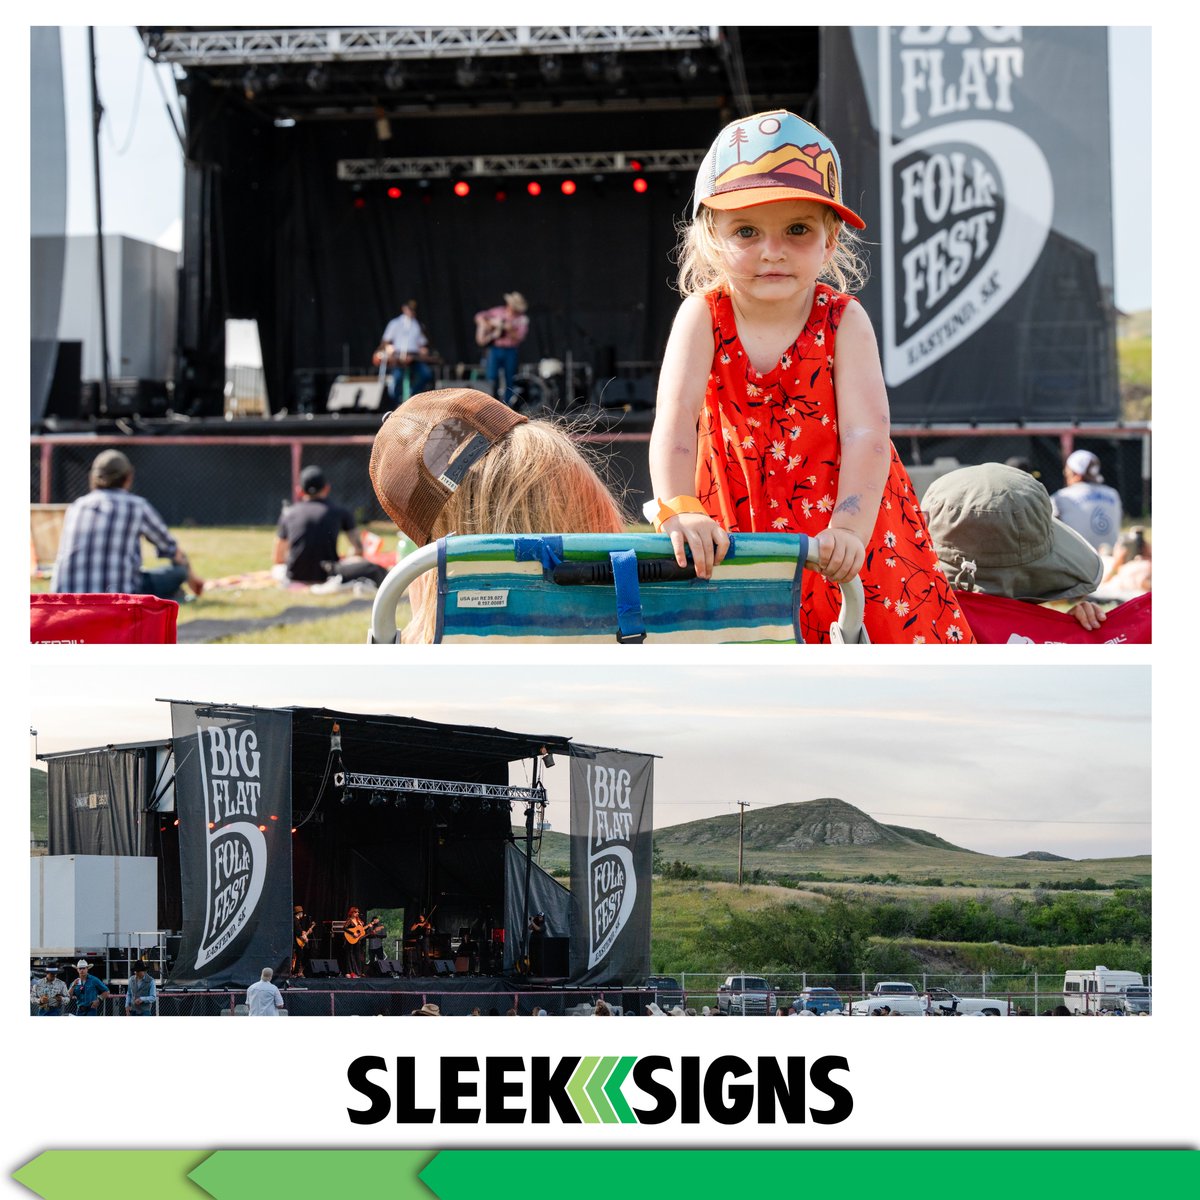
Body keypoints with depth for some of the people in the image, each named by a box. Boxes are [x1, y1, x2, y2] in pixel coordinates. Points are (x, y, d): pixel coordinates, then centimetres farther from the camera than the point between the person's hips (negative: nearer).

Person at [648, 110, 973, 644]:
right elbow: (675, 420, -22)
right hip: (736, 542, 0)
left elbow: (867, 435, -20)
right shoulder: (704, 316, -9)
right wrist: (678, 511, -40)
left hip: (840, 542, 0)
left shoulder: (844, 322, -10)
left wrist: (849, 530, -37)